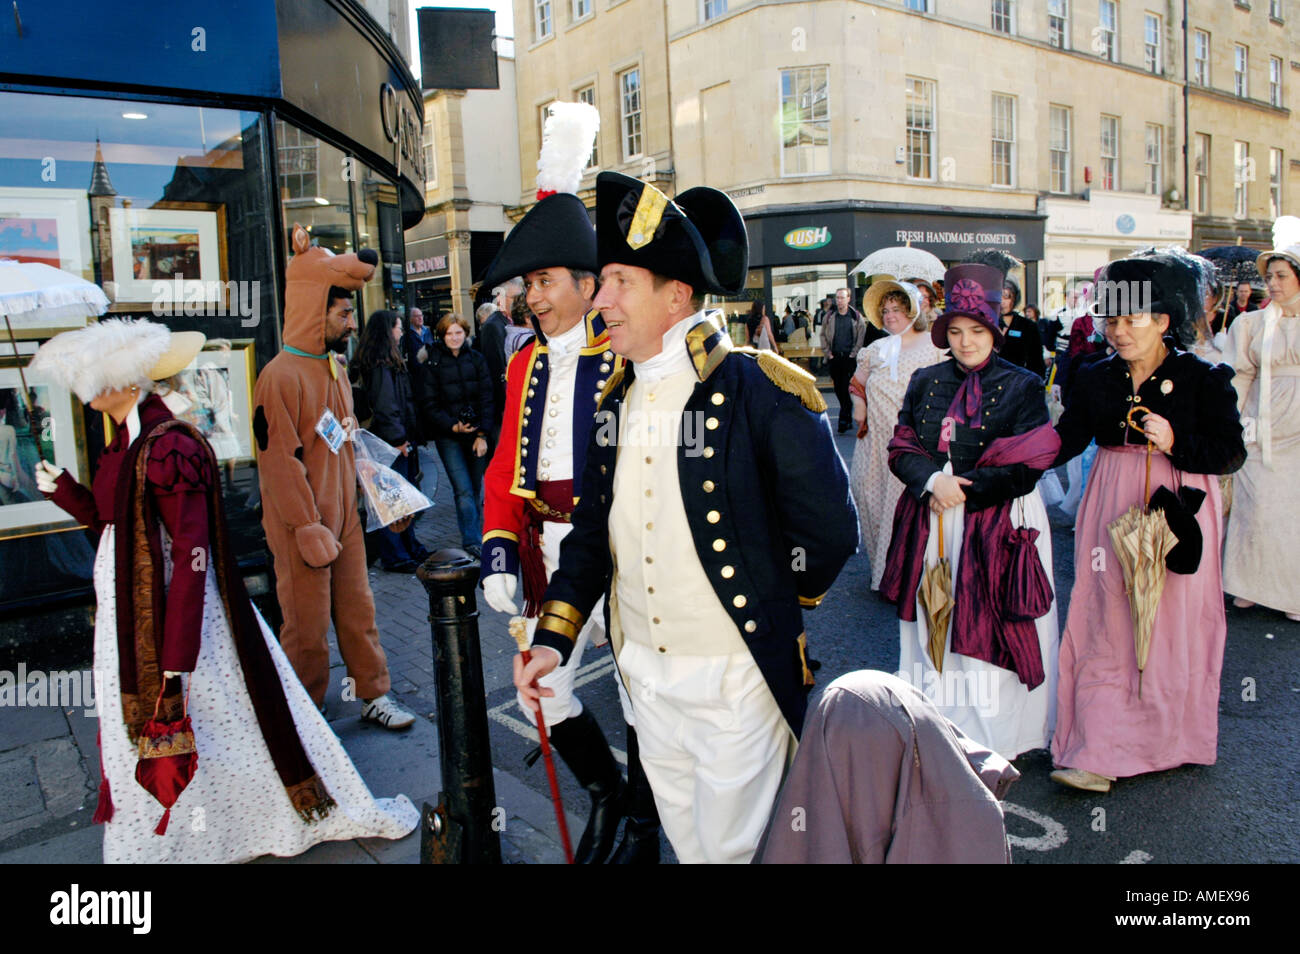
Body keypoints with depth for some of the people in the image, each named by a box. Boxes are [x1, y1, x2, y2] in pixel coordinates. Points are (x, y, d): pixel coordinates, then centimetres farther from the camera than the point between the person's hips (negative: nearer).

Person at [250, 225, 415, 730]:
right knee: (307, 624, 5)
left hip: (344, 516, 7)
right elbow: (280, 464, -19)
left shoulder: (335, 367, 9)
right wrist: (310, 531, -17)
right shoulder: (280, 376, -17)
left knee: (358, 611, 13)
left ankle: (373, 695, 25)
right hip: (302, 526, -7)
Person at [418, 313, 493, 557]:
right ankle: (473, 542, -2)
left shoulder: (477, 360, 6)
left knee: (477, 489, 5)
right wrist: (453, 427, -15)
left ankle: (472, 536, 20)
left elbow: (486, 398, 4)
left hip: (476, 433, 3)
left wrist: (482, 434, -4)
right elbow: (429, 405, -3)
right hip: (448, 436, -3)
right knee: (464, 491, -9)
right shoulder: (431, 364, 0)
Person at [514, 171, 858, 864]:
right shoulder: (615, 400, 4)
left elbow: (829, 529, -12)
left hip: (735, 676, -6)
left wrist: (773, 609, 2)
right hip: (644, 670, 6)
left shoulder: (763, 391, -17)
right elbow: (592, 528, 9)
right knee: (684, 838, 23)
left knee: (732, 843, 12)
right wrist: (551, 637, 3)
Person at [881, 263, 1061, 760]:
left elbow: (1025, 469, -8)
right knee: (932, 626, 8)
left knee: (989, 635, 0)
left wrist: (961, 490, -13)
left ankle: (991, 738, 13)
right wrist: (934, 480, -14)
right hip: (930, 527, 4)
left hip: (997, 528, -3)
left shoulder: (1022, 386, -2)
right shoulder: (925, 382, 9)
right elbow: (900, 448, 5)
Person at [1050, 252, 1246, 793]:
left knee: (1171, 622, 5)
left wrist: (1175, 442, -21)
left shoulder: (1203, 378, -4)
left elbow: (1231, 453, -5)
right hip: (1112, 511, 3)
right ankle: (1101, 753, 5)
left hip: (1176, 511, -2)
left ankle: (1168, 739, 26)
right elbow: (1064, 441, 1)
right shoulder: (1096, 379, 6)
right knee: (1107, 623, 1)